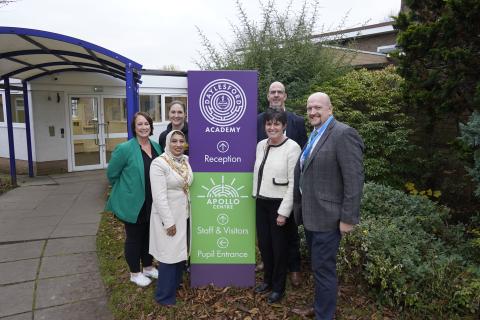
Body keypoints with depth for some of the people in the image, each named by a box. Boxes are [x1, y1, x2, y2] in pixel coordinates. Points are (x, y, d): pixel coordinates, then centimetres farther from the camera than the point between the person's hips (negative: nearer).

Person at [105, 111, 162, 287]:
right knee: (134, 238, 10)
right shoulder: (125, 148, -17)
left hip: (152, 203, 6)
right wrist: (127, 189, 2)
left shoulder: (156, 146, 2)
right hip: (133, 203, -6)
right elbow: (112, 173, -8)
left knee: (149, 236, 20)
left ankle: (148, 267, 39)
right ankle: (135, 273, 29)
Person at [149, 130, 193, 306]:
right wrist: (168, 221, -20)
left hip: (184, 214, 7)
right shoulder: (159, 163, -17)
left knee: (181, 251, 19)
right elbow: (159, 196, -20)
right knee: (169, 254, 2)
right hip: (168, 216, -7)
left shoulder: (186, 160, 4)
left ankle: (176, 283, 39)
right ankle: (165, 295, 19)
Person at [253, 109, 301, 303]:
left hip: (279, 204, -5)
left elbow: (293, 183, -15)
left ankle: (278, 287, 30)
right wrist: (256, 196, 10)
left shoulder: (292, 147, -14)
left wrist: (284, 212, -15)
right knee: (263, 243, 15)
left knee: (279, 246, 10)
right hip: (262, 202, 5)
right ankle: (267, 280, 38)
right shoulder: (261, 145, 5)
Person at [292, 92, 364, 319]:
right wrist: (301, 208, 15)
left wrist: (348, 218, -18)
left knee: (324, 269, 3)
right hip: (310, 215, 8)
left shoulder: (343, 134, -15)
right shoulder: (314, 135, 12)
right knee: (319, 266, 21)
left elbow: (354, 180, -18)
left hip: (327, 217, -8)